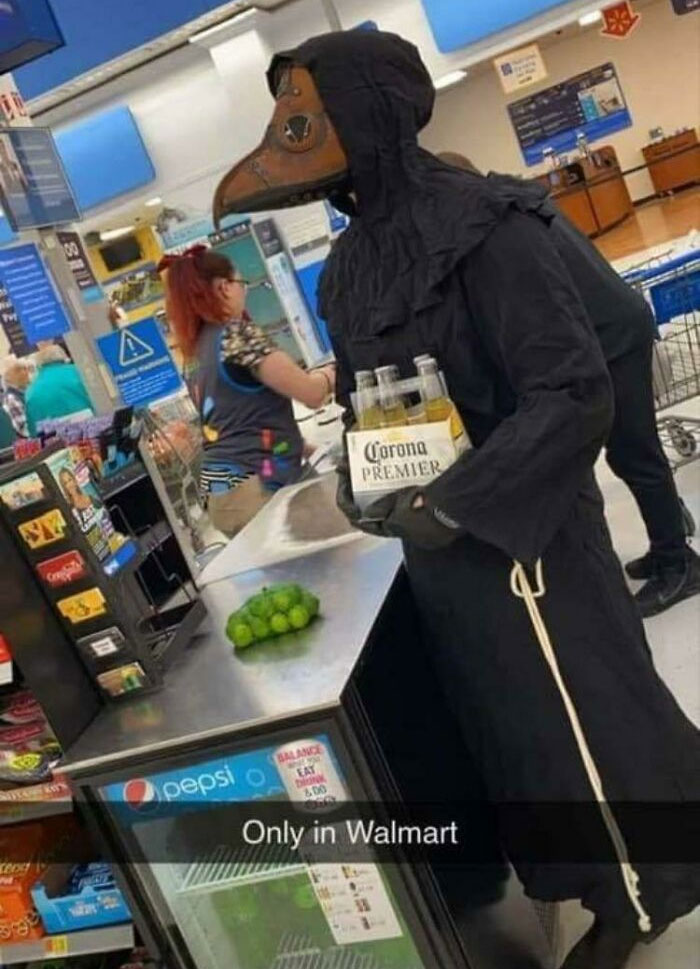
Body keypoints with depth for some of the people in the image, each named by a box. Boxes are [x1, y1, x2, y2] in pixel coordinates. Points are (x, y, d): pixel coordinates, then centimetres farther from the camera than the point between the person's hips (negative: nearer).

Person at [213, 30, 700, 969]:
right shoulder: (345, 269, 6)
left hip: (520, 537, -8)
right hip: (441, 546, 8)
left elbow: (575, 395, -22)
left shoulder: (482, 230, -18)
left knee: (585, 726, 11)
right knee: (519, 733, 22)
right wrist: (354, 476, 3)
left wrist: (453, 504, -25)